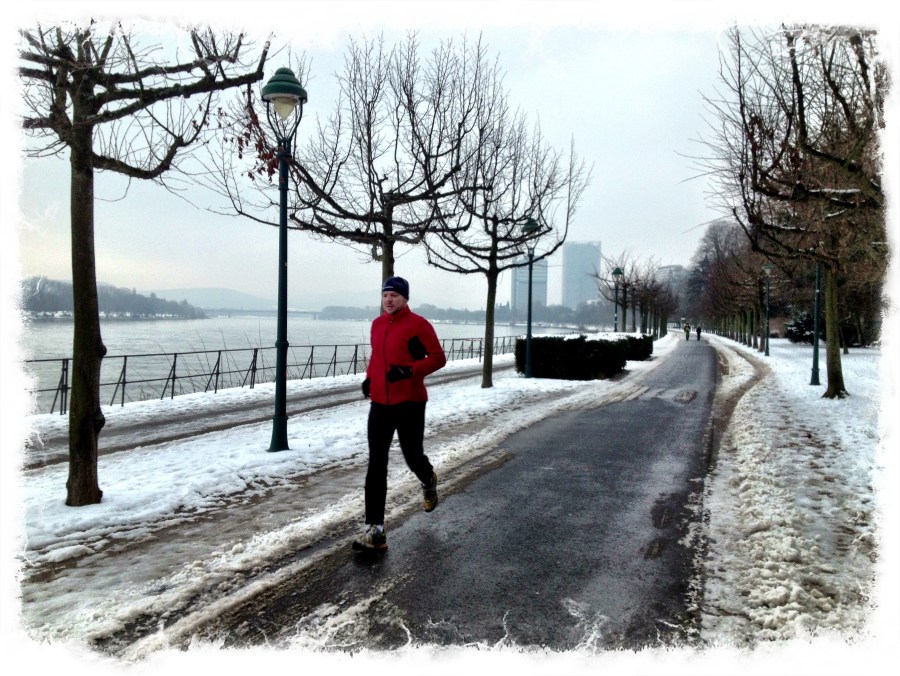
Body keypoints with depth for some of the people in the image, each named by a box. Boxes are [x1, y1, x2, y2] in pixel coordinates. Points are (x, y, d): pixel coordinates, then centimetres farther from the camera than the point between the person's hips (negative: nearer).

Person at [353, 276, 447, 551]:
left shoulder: (418, 325, -10)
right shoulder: (377, 324, 10)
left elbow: (438, 358, -10)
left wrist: (409, 370, -23)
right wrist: (369, 378, 7)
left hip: (410, 404, -5)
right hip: (380, 404, 5)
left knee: (412, 457, 10)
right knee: (376, 465, -2)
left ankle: (429, 481, 48)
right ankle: (375, 529, 1)